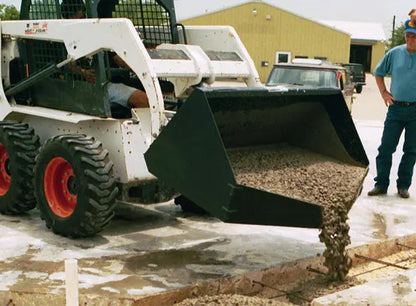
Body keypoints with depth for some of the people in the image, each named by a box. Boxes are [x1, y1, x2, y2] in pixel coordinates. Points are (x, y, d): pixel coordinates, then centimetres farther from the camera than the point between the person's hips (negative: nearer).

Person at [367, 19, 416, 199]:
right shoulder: (394, 53, 3)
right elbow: (378, 73, 18)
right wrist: (384, 92, 9)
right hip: (396, 108, 2)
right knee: (386, 148, 1)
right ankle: (381, 184, 9)